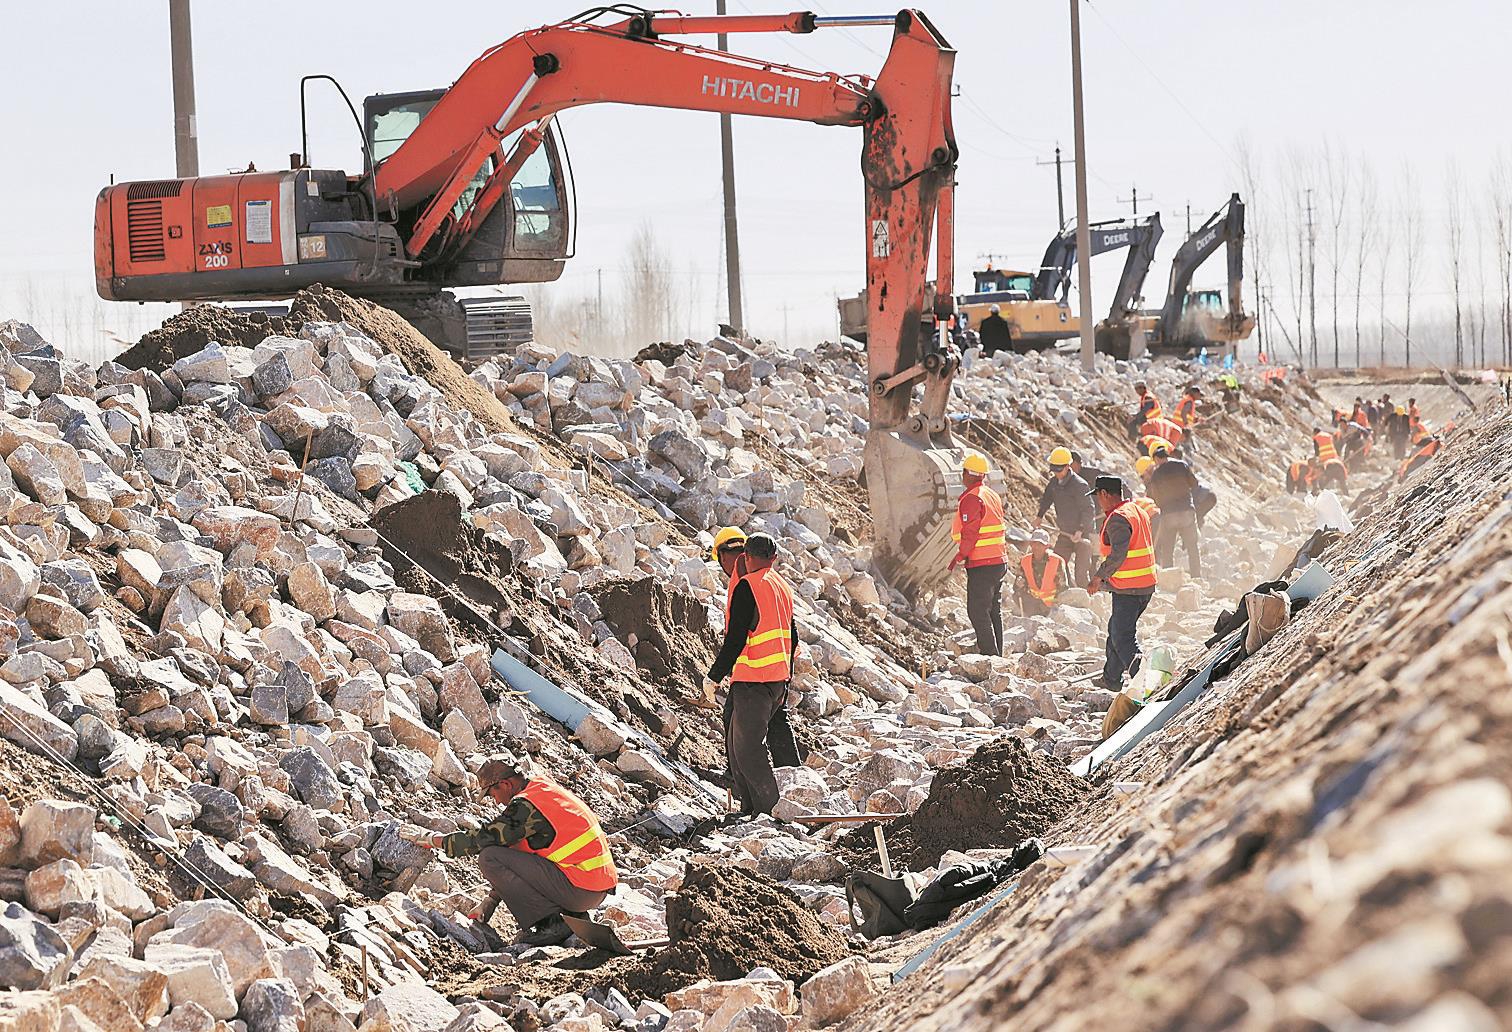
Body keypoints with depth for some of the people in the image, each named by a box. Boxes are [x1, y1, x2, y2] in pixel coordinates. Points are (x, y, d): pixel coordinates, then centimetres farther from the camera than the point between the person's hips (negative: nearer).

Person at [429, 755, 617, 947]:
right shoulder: (547, 789, 18)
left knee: (489, 858, -9)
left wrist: (434, 841, 6)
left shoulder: (527, 806, -12)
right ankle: (575, 917, 14)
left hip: (580, 888, -10)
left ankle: (551, 924, -8)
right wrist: (491, 900, 25)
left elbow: (483, 839, -10)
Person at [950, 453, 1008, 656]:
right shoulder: (992, 495, 14)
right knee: (993, 611, 15)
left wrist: (960, 556, -10)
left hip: (981, 565, -9)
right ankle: (997, 654, 20)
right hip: (999, 562, 9)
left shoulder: (971, 499, -15)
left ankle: (989, 654, -11)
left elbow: (970, 534, -19)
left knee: (977, 612, -7)